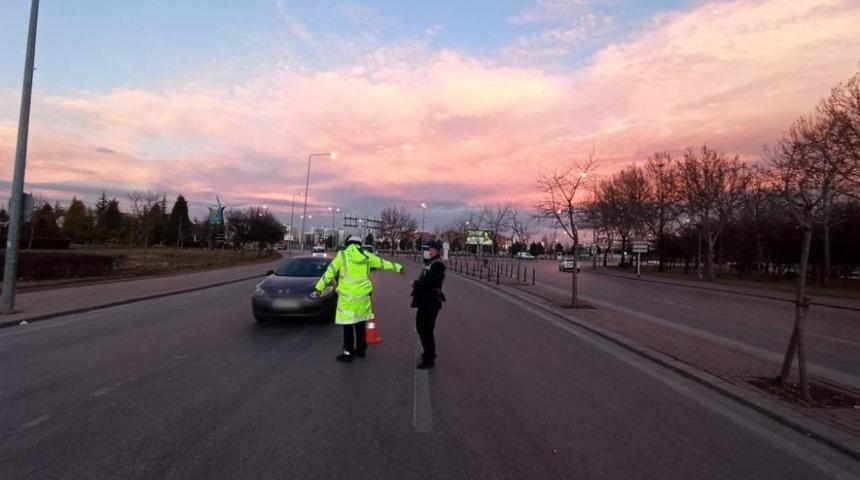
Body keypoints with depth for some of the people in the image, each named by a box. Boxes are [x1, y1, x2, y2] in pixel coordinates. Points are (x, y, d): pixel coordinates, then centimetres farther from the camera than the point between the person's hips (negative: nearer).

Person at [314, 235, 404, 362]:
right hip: (363, 295, 5)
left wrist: (318, 288, 2)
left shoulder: (342, 255, -4)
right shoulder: (367, 256, 6)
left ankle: (349, 353, 3)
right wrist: (398, 268, 30)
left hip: (347, 296, -5)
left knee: (348, 324, 1)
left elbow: (329, 273, -4)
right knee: (361, 323, 17)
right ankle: (361, 349, 27)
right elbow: (384, 263, 17)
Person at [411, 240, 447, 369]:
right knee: (421, 326, 20)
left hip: (431, 303, -11)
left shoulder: (438, 265, -17)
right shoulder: (429, 263, 16)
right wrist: (417, 284, -1)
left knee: (426, 330, -4)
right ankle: (429, 352, 38)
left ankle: (429, 359, 8)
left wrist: (416, 284, -13)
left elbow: (429, 282, -28)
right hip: (425, 302, 11)